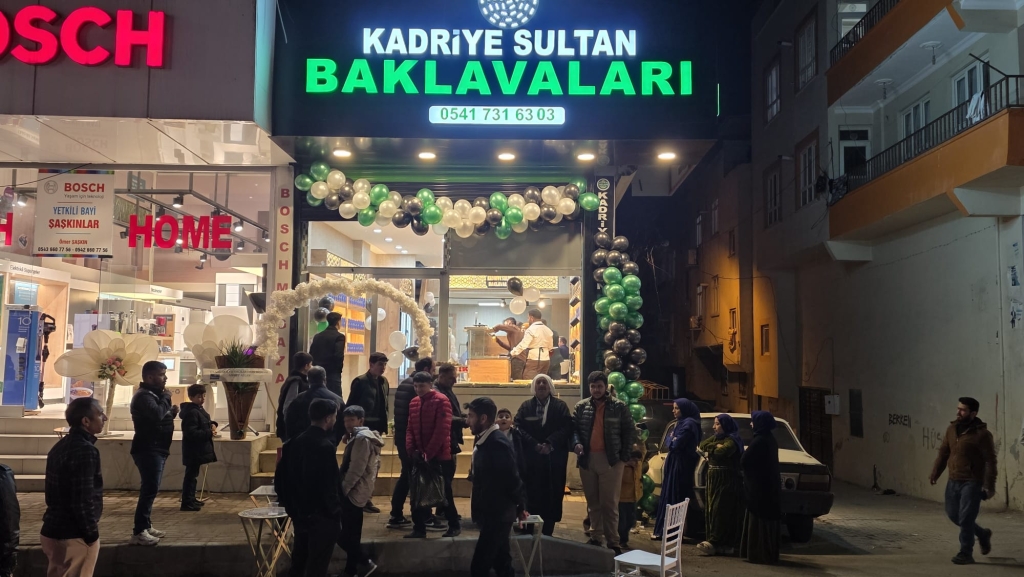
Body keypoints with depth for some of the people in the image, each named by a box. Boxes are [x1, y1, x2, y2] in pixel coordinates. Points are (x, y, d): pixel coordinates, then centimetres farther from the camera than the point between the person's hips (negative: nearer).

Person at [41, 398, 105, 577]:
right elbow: (83, 499, -24)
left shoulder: (61, 446, 10)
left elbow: (55, 492, 15)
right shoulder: (85, 450, -20)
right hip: (74, 536, -9)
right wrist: (91, 532, -13)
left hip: (53, 531, 9)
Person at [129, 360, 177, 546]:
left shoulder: (153, 394, 18)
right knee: (150, 489, -14)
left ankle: (146, 526, 21)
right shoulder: (144, 396, -15)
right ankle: (139, 532, -14)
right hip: (148, 450, -11)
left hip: (156, 449, 11)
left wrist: (171, 412, 4)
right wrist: (166, 397, -15)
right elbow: (157, 414, -31)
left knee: (150, 489, 14)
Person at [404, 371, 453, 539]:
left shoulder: (441, 401, -11)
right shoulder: (413, 403, 10)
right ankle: (419, 528, 13)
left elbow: (442, 431, -16)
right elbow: (411, 429, 10)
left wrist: (428, 453, -18)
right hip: (419, 456, 6)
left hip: (438, 456, -6)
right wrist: (411, 450, -5)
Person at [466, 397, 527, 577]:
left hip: (497, 514, -9)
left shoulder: (497, 443, -21)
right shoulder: (483, 440, 6)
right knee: (501, 562, 17)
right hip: (490, 513, 9)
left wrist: (520, 507, -6)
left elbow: (512, 478, -18)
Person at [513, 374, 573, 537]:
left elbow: (566, 428, -5)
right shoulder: (525, 406, 8)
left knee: (553, 495, 1)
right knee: (532, 494, 1)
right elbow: (519, 428, -3)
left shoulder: (560, 406, 6)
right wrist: (535, 445, -16)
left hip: (555, 458, 0)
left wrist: (550, 444, -17)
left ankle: (547, 532, 10)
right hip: (531, 458, 0)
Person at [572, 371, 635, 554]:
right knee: (592, 502, 12)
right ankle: (595, 537, 21)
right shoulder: (581, 407, 7)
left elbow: (628, 432, 1)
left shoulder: (619, 407, 0)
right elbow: (573, 428, 5)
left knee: (609, 503, -1)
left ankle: (613, 541, 5)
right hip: (587, 459, 3)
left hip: (611, 460, -3)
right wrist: (576, 443, -15)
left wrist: (625, 456, -6)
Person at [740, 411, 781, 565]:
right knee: (767, 520, 13)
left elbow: (744, 461, -15)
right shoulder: (770, 439, 10)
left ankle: (760, 554, 0)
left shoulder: (758, 441, -19)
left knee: (759, 521, -3)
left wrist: (745, 453, 5)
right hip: (769, 485, 9)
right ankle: (769, 554, 19)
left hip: (759, 487, -9)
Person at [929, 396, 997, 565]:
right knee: (953, 514, 14)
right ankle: (982, 534, 37)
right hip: (953, 481, 7)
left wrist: (989, 485, -16)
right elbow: (943, 452, 12)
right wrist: (935, 473, 6)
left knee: (965, 518, -6)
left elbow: (990, 461, -13)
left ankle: (966, 553, 8)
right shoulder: (952, 429, 6)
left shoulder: (982, 434, -13)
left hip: (972, 483, -7)